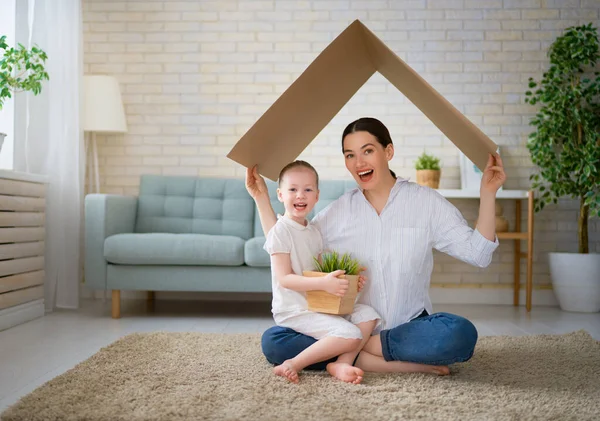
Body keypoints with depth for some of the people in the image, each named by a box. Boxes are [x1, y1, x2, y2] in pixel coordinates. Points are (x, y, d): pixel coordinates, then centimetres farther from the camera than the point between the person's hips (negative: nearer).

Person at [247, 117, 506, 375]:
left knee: (461, 333, -34)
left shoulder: (425, 201, 2)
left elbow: (477, 253, -1)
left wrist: (487, 193, -8)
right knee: (272, 341, -21)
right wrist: (261, 199, 5)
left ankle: (347, 355, -18)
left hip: (410, 326, -2)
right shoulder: (338, 211, 7)